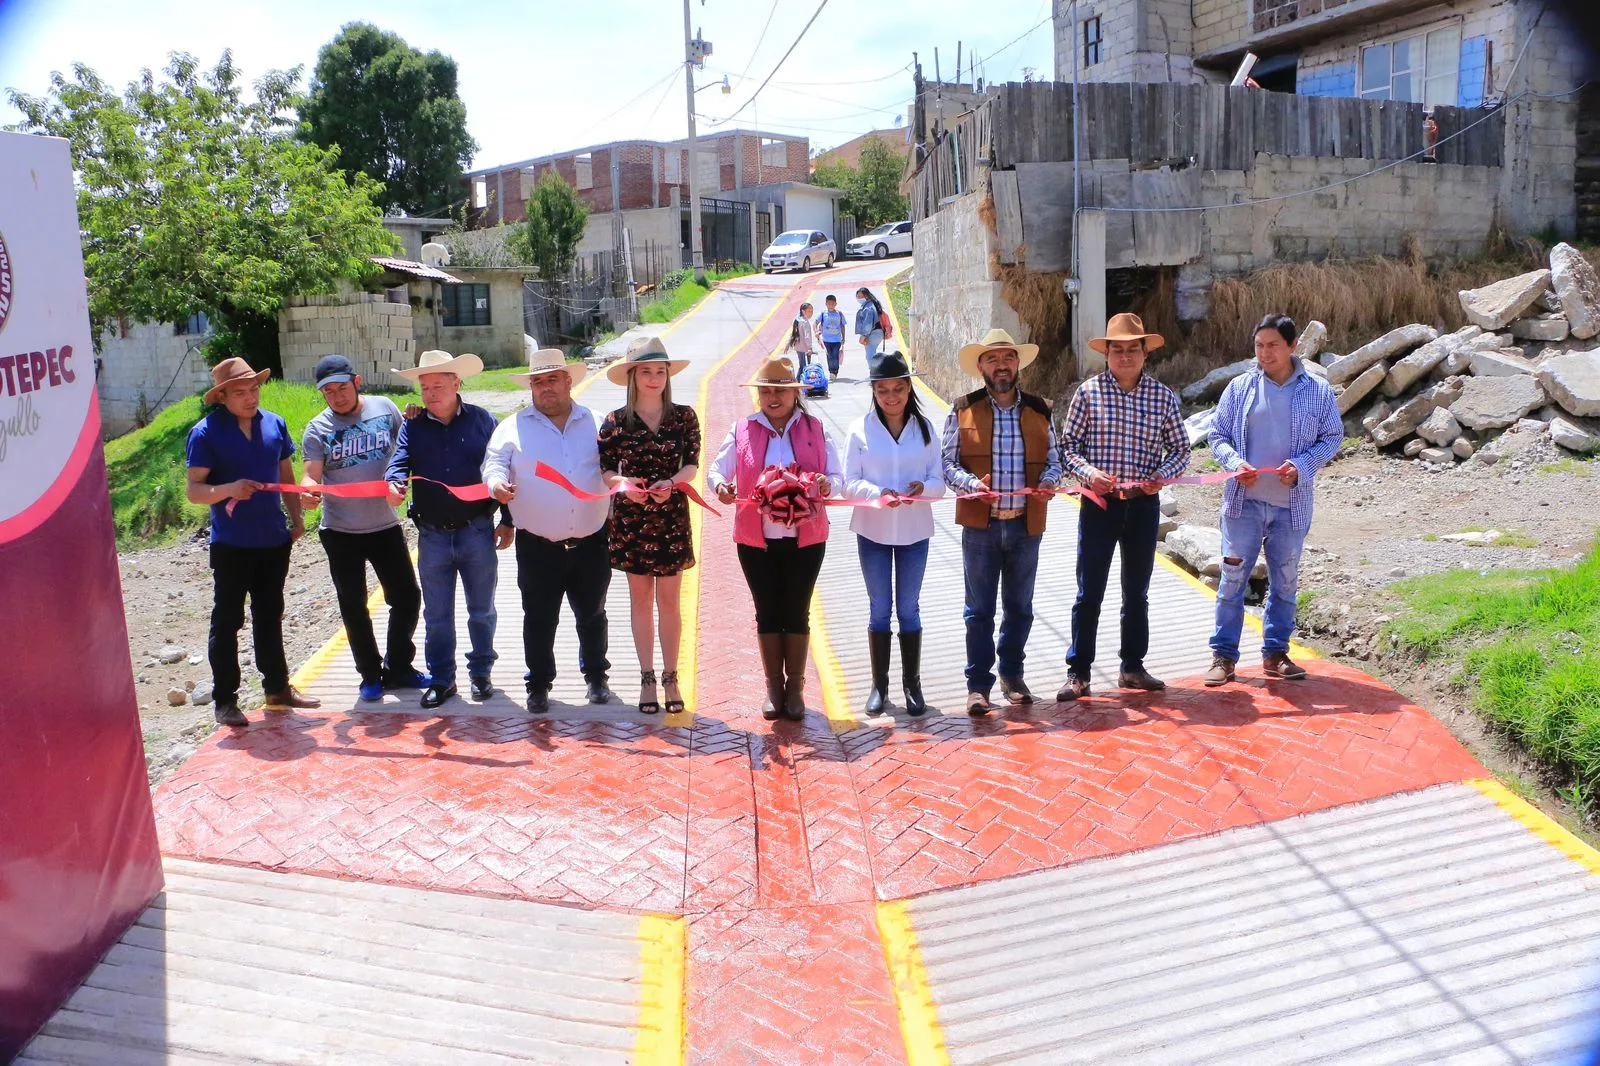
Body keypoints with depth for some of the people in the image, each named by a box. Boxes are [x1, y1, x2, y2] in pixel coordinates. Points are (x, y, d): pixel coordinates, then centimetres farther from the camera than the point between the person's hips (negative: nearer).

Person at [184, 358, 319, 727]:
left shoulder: (275, 424, 6)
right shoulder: (206, 433, -10)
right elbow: (193, 489, -13)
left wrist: (296, 516, 7)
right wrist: (229, 489, -31)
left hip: (274, 540, 5)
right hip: (231, 545, -5)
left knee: (270, 617, 16)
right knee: (226, 622, 3)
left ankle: (278, 688, 27)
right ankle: (224, 700, 11)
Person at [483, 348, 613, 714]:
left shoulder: (594, 423, 9)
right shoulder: (515, 426, 4)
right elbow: (495, 460, -2)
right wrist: (497, 482, -25)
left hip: (590, 543, 1)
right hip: (538, 547, -1)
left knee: (591, 616, 14)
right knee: (539, 620, 6)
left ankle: (595, 677, 32)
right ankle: (539, 685, 20)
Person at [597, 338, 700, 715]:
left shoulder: (684, 417, 0)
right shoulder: (616, 422, 0)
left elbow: (691, 465, -4)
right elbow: (605, 469, 1)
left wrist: (669, 483, -23)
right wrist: (623, 483, -19)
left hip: (672, 515, 0)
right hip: (630, 518, 0)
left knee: (668, 600, 4)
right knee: (640, 598, 8)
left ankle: (670, 678, 16)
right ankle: (647, 678, 19)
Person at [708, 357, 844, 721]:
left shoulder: (816, 429, 4)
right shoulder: (742, 431, 4)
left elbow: (837, 477, 0)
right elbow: (717, 468, -2)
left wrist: (827, 484, -23)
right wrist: (720, 485, -25)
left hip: (805, 538, 0)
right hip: (756, 539, 1)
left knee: (797, 612, 7)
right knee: (767, 612, 7)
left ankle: (795, 687, 20)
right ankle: (774, 687, 20)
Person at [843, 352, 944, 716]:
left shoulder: (924, 427, 2)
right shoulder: (861, 428, -3)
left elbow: (938, 481, 1)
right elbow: (850, 483, -6)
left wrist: (923, 487, -22)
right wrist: (879, 492, -25)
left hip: (914, 531, 1)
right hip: (873, 531, -1)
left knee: (909, 608, 8)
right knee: (879, 608, 7)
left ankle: (912, 684, 19)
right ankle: (879, 685, 18)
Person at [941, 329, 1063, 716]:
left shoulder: (1039, 410, 9)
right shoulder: (963, 411, 0)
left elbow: (1054, 460, 11)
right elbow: (947, 463, -3)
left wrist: (1048, 482, -11)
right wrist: (973, 484, -22)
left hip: (1026, 525, 3)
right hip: (981, 524, -3)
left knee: (1019, 607, 13)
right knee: (979, 609, 2)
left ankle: (1012, 674, 29)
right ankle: (978, 685, 10)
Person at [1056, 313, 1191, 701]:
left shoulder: (1163, 396, 3)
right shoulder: (1089, 391, -3)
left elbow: (1180, 449, 7)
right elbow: (1068, 444, -2)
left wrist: (1162, 474, -12)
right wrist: (1089, 473, -19)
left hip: (1144, 505, 3)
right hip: (1099, 502, -2)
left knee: (1137, 592, 13)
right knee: (1090, 592, 1)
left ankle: (1132, 668, 25)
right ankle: (1078, 672, 10)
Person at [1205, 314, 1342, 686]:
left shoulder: (1318, 391, 1)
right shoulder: (1239, 388, 1)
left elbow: (1332, 438, 5)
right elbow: (1218, 436, 5)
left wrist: (1302, 466, -12)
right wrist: (1235, 463, -15)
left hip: (1291, 504, 1)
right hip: (1244, 501, -1)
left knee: (1285, 582, 11)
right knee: (1233, 579, 1)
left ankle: (1275, 654, 23)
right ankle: (1223, 655, 9)